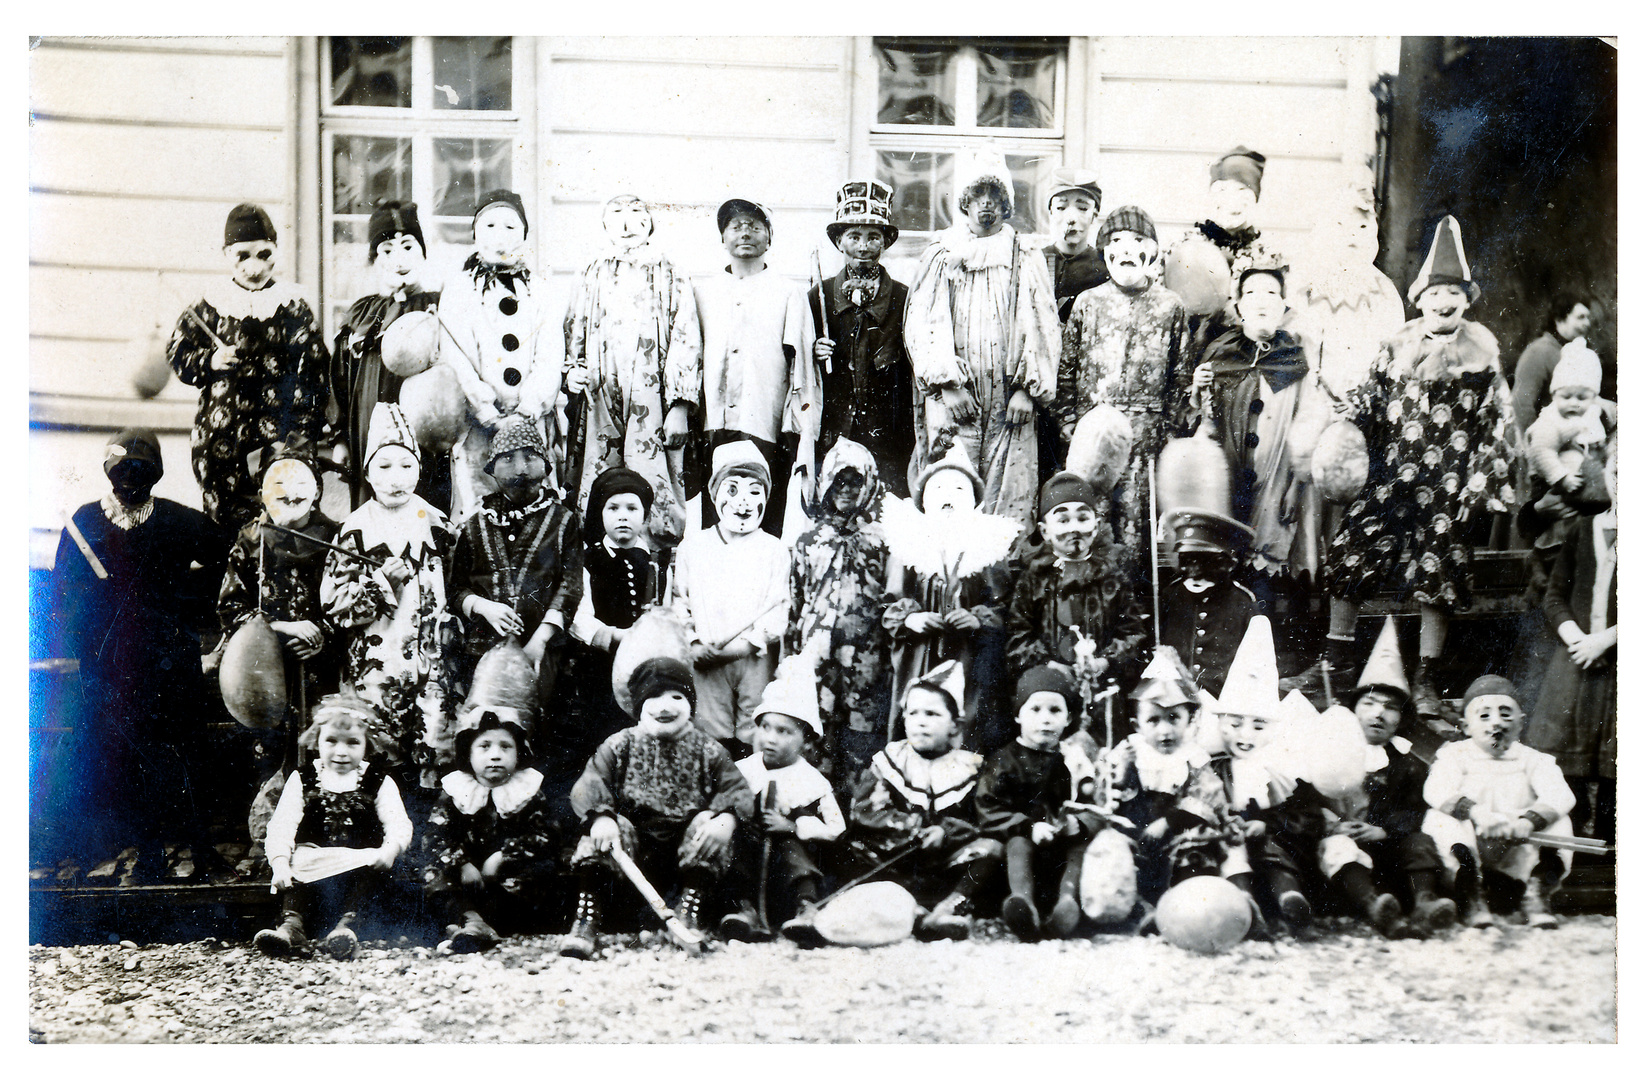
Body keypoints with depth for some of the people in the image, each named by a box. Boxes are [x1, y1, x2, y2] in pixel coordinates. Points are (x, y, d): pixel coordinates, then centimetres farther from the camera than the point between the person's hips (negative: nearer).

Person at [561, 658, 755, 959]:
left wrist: (726, 820, -29)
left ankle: (688, 913, -15)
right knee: (597, 836, -28)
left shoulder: (706, 751, 5)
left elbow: (737, 789, -5)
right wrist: (601, 817, -32)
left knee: (707, 824, -28)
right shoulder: (619, 746, 4)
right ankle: (586, 921, -22)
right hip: (635, 845, 0)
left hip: (686, 850, 1)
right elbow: (589, 785, -9)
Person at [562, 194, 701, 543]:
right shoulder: (591, 276, 16)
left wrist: (679, 407, -6)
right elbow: (572, 331, 24)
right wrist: (572, 369, 3)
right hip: (599, 401, 3)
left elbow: (686, 343, 3)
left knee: (653, 488, -10)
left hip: (651, 400, -3)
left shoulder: (670, 276, 7)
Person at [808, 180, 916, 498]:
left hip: (887, 437, -1)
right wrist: (813, 355, -6)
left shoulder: (904, 300, 6)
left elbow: (916, 376, 5)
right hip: (830, 437, 1)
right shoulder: (818, 297, 10)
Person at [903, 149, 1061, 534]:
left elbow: (1039, 326, 7)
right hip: (953, 399, 0)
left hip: (1009, 399, 1)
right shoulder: (941, 256, 12)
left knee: (1010, 495, -5)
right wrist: (947, 384, -8)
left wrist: (1027, 389, -5)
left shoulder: (1026, 260, 13)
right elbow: (925, 322, 4)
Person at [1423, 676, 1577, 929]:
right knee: (1439, 820, -28)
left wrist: (1528, 821, -39)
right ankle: (1475, 896, -28)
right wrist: (1475, 812, -41)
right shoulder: (1454, 755, 1)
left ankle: (1537, 894, -21)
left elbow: (1559, 796, -17)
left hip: (1518, 850, 1)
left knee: (1559, 824, -21)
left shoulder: (1533, 759, 4)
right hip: (1471, 844, -1)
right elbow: (1437, 792, -20)